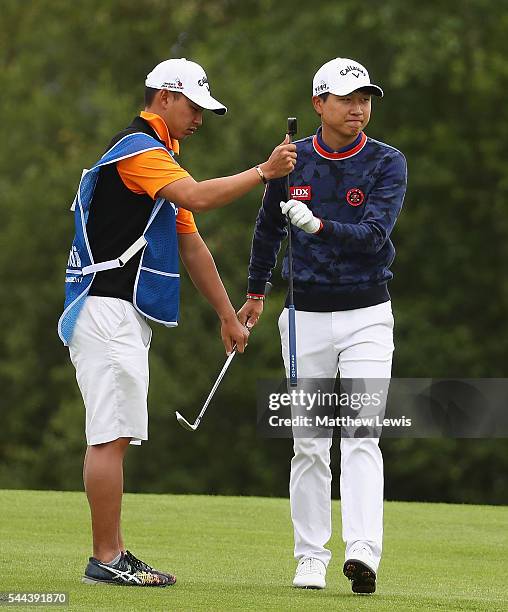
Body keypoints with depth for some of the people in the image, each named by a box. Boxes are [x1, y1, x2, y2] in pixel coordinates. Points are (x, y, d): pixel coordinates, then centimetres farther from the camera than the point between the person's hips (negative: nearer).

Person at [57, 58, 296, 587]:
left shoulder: (160, 157, 25)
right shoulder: (136, 147, -9)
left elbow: (192, 246, 27)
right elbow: (197, 198, -24)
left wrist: (228, 316, 26)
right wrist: (264, 171, -18)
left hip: (128, 317, 11)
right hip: (108, 309, -11)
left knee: (115, 437, 8)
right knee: (111, 435, -11)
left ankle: (113, 555, 8)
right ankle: (106, 559, -12)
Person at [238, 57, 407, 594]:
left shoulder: (387, 163, -5)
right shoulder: (292, 160, 2)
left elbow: (373, 235, -19)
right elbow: (268, 227, 19)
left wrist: (318, 226, -33)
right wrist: (255, 291, 27)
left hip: (367, 317, -2)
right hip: (306, 317, 2)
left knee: (361, 435, -14)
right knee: (309, 444, 4)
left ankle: (362, 551, -24)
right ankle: (310, 558, 11)